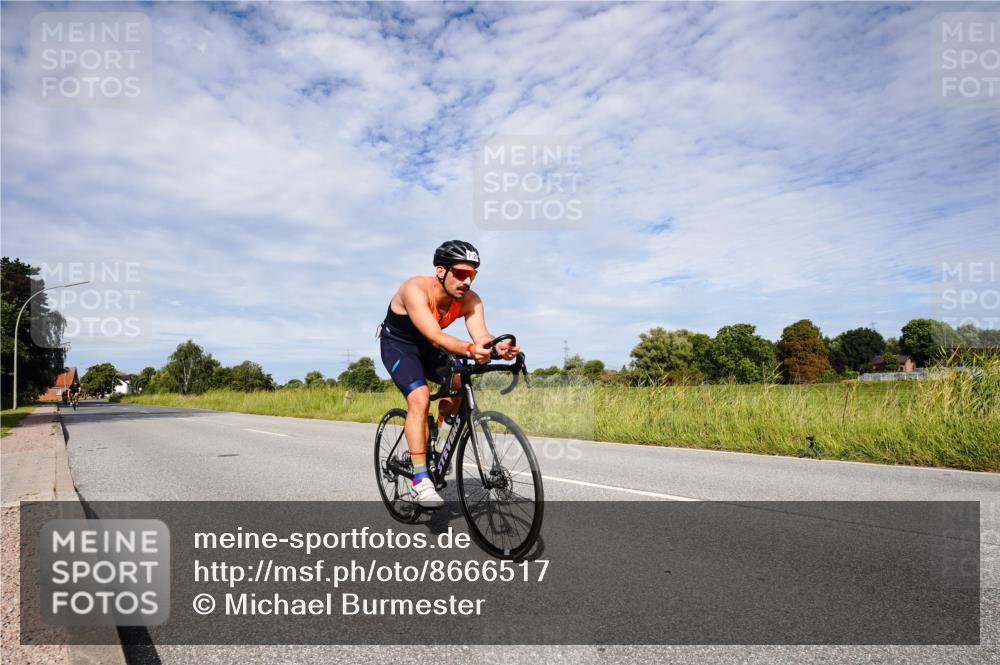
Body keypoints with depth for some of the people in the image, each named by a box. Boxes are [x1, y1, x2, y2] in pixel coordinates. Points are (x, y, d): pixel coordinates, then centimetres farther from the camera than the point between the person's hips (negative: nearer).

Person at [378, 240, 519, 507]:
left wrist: (499, 347, -54)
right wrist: (469, 350, -62)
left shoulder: (470, 300, -19)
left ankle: (429, 435, 10)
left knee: (460, 381, -16)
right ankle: (420, 480, -22)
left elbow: (481, 335, -32)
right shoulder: (416, 289, -34)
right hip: (397, 345, -6)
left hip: (426, 347, 6)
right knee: (420, 398, -26)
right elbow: (436, 336, -46)